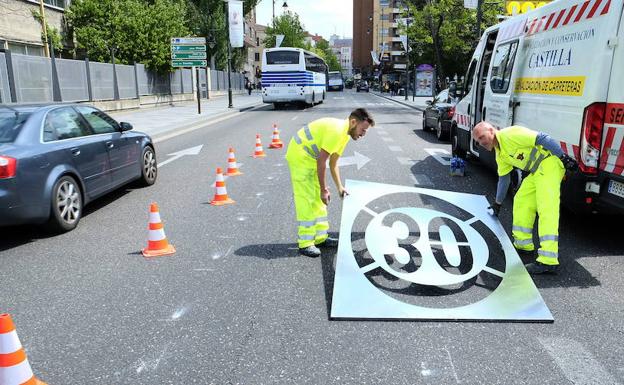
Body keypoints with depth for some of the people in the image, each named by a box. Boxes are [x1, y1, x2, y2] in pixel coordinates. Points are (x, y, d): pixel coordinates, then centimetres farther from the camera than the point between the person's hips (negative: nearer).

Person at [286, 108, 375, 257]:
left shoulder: (345, 133, 7)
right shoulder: (336, 130, -24)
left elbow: (333, 164, 14)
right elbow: (321, 161, -24)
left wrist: (339, 187, 12)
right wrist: (324, 190, -18)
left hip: (310, 157, 10)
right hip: (300, 157, -10)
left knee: (318, 200, 12)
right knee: (306, 200, -10)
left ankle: (320, 237, 20)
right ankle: (305, 243, -3)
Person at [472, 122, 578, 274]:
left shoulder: (509, 134, -13)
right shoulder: (500, 154, 17)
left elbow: (542, 138, -17)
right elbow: (503, 179, 29)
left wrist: (564, 157, -20)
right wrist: (498, 203, 37)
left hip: (549, 163, -10)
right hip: (536, 171, 10)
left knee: (546, 209, -16)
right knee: (521, 201, 15)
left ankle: (548, 261, -21)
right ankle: (523, 244, 25)